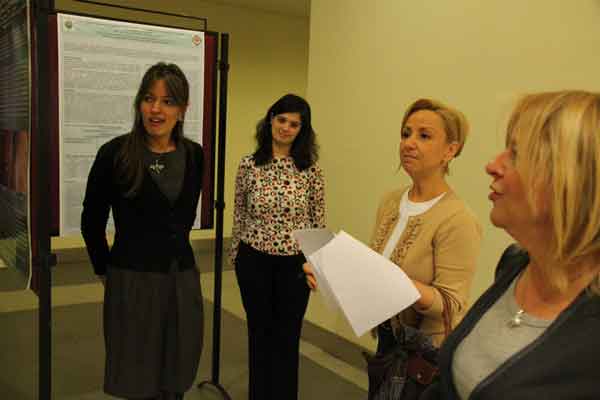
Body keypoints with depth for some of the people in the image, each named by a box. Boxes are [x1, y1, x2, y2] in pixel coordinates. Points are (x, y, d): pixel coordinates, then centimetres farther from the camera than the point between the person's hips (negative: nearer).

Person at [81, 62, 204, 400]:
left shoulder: (194, 155, 2)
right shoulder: (115, 153, -10)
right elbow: (92, 221, 1)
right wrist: (105, 270, 8)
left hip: (183, 278, 4)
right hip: (133, 280, -4)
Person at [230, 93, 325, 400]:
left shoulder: (311, 170, -5)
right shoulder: (249, 165, -3)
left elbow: (318, 221, 1)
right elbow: (239, 215, 5)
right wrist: (235, 257, 8)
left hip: (295, 264, -1)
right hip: (255, 262, 1)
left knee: (287, 338, 11)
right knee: (260, 334, 15)